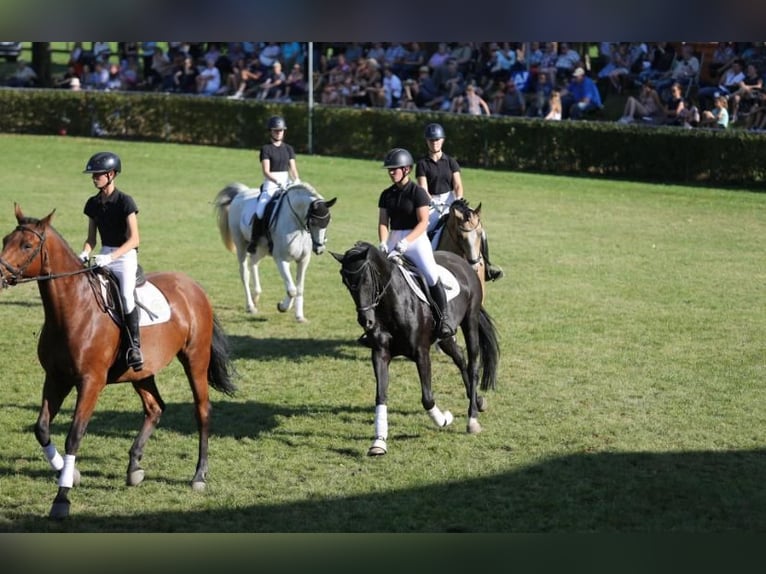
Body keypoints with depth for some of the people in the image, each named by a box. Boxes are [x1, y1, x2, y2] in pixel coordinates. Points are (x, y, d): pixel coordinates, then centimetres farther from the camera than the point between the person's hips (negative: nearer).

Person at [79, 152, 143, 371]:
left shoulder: (125, 202, -10)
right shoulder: (93, 203, 8)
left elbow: (134, 240, -15)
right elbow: (91, 238, 12)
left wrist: (111, 257, -26)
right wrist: (85, 254, -9)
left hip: (125, 256, -7)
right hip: (104, 256, 7)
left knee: (126, 295, -28)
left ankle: (135, 346, -24)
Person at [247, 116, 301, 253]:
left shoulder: (288, 149, 12)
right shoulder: (266, 149, -2)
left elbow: (293, 169, 7)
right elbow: (266, 171, -11)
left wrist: (296, 181, -13)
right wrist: (278, 182, -26)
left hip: (287, 185, 4)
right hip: (270, 186, -4)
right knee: (259, 212, -24)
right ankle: (253, 241, -11)